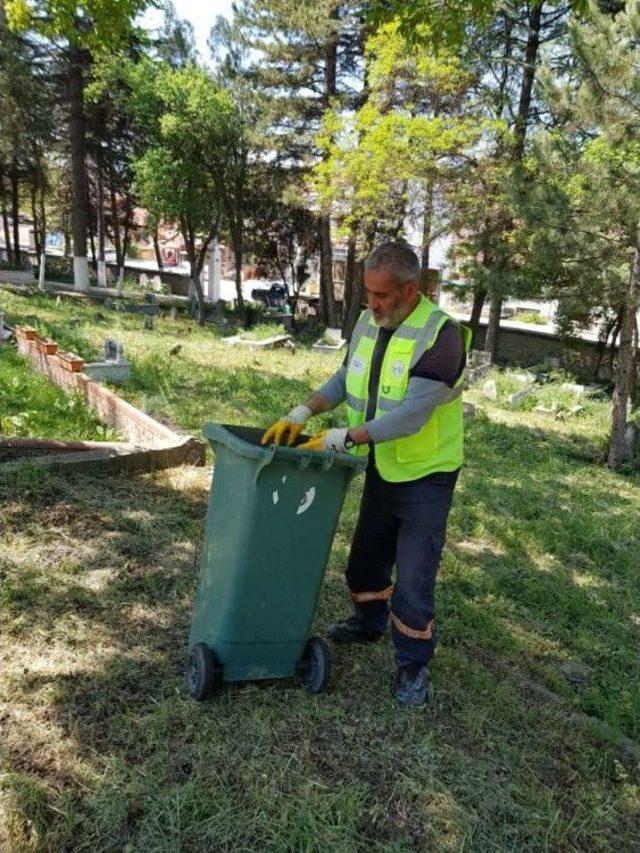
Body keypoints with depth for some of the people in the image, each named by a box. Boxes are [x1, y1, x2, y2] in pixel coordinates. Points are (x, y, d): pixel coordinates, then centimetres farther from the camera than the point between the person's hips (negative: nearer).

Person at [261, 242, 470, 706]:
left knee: (413, 580, 0)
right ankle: (369, 623, 48)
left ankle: (414, 665, 22)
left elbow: (412, 416, -31)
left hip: (426, 475, -7)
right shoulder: (368, 322, -2)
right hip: (382, 469, 7)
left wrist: (343, 437, -29)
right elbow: (346, 377, 11)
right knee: (367, 556, 21)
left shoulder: (441, 334, -24)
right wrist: (303, 413, -5)